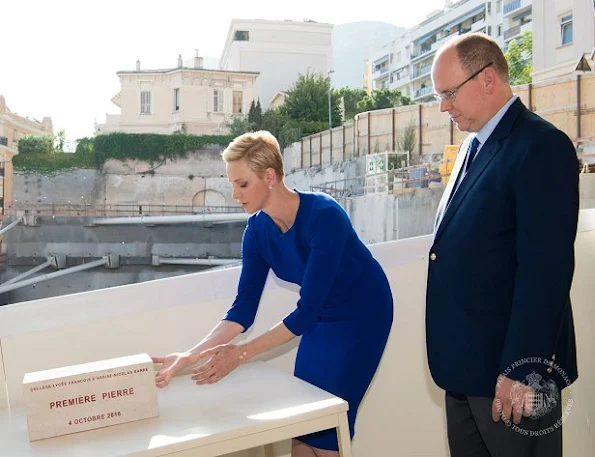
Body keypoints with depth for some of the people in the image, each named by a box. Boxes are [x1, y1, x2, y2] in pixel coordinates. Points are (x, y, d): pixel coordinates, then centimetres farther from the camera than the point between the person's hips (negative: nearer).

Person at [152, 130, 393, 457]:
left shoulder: (323, 216, -31)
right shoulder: (258, 229, -11)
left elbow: (306, 311, -30)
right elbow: (243, 309, -10)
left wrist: (242, 354, -30)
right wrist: (190, 356, -20)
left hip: (362, 316, -6)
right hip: (321, 318, 6)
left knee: (324, 431, -6)